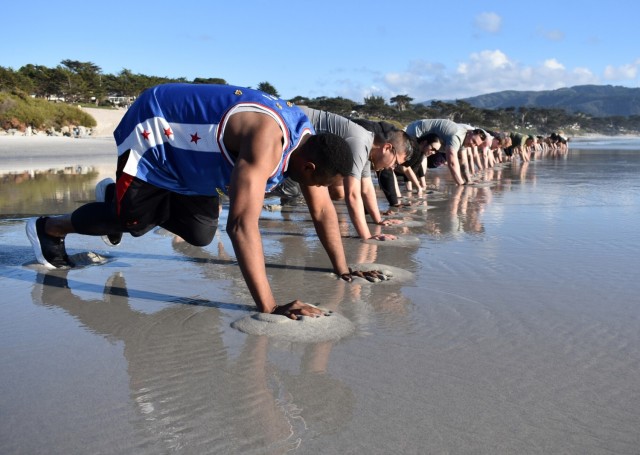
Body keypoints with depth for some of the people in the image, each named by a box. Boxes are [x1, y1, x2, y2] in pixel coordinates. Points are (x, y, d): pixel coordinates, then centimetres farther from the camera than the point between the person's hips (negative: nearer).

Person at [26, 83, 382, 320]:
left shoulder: (307, 141, -12)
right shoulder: (267, 140, -39)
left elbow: (323, 210, -4)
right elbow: (242, 224, -48)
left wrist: (344, 272, -8)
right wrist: (269, 307, -49)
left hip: (184, 146, 8)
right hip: (153, 133, -8)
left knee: (201, 234, 9)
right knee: (133, 220, 5)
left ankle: (117, 195, 33)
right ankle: (50, 228, 33)